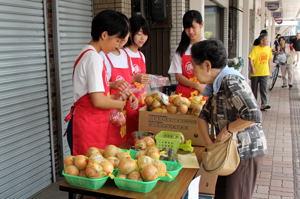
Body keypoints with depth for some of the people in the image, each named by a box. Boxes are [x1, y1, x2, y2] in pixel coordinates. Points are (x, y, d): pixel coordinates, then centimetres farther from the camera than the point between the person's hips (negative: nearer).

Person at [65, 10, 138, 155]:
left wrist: (118, 97, 6)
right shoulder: (94, 57, -16)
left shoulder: (87, 54, 14)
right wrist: (119, 104, -4)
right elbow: (98, 101, -21)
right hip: (89, 126, -9)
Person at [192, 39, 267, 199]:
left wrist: (227, 130, -20)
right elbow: (204, 116, 9)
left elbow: (253, 115, -33)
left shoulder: (231, 82, -23)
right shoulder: (217, 85, 7)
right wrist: (209, 143, -4)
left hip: (246, 152, -9)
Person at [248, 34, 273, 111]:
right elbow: (251, 59, -16)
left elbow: (269, 59, 16)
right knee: (254, 89, 10)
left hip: (265, 73, 3)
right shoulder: (255, 49, -11)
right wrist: (252, 68, -25)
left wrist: (269, 69, 15)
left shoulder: (268, 48, 5)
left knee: (264, 89, -7)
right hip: (255, 73, -3)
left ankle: (264, 104, -9)